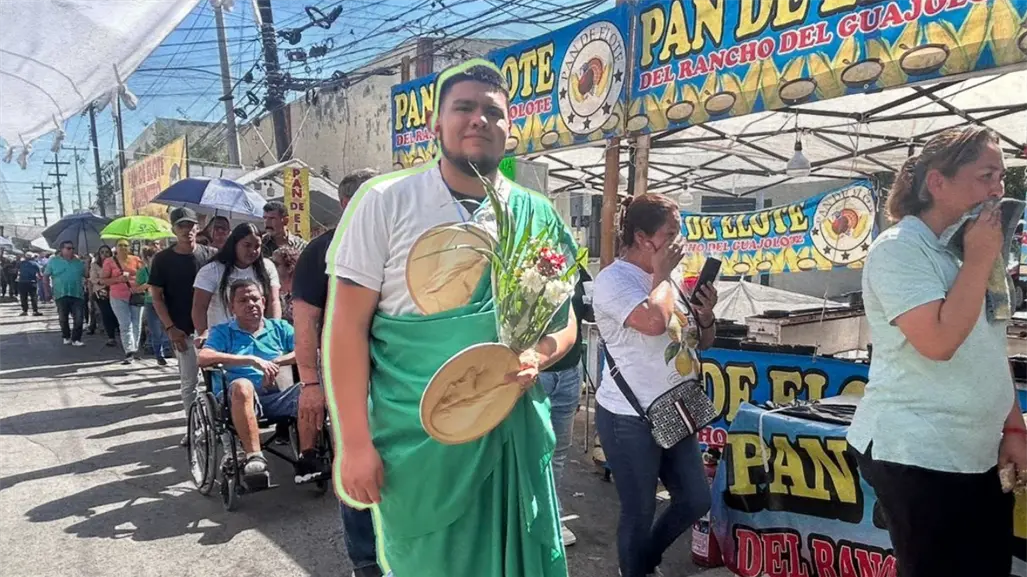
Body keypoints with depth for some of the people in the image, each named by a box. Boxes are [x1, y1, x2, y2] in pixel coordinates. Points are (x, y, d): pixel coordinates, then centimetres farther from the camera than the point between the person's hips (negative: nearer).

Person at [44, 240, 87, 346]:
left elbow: (86, 275, 14)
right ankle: (66, 337, 26)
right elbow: (45, 276, 5)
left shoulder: (79, 262, 9)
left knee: (78, 318, -5)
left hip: (77, 295, 1)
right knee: (63, 318, 10)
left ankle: (76, 339, 3)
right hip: (61, 295, -1)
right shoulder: (53, 261, 2)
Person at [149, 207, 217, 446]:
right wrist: (170, 328, -7)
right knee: (189, 381, 4)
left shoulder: (209, 255, 3)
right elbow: (157, 297, 1)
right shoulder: (162, 259, 0)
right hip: (182, 330, -1)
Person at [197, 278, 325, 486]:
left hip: (276, 397, 2)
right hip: (237, 400, -2)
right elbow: (204, 357, -5)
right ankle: (254, 457, -36)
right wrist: (252, 360, -12)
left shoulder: (279, 327, 21)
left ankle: (307, 460, -30)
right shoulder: (222, 332, 17)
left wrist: (276, 363, -9)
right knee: (242, 385, -37)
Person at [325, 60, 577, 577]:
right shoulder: (385, 202, -6)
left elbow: (564, 319, 10)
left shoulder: (536, 214, 3)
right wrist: (354, 443, -10)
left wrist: (538, 356, -13)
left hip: (512, 430, 3)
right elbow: (348, 325, -7)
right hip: (413, 436, -2)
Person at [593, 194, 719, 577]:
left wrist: (706, 315, -5)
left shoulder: (667, 282, 10)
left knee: (696, 502, 17)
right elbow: (653, 322, -35)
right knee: (639, 512, 7)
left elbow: (702, 342, 17)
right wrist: (662, 274, -17)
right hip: (631, 418, -8)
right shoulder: (613, 280, -15)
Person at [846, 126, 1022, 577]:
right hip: (916, 455, -8)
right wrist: (980, 260, -16)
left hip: (976, 454, 8)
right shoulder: (899, 249, -14)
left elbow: (990, 351, 18)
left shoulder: (970, 248, 13)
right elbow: (939, 342, -26)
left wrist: (1013, 429, 12)